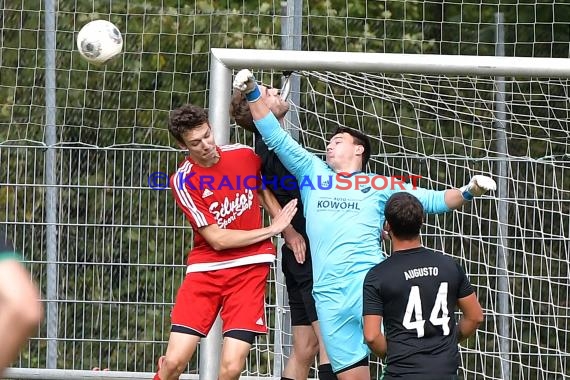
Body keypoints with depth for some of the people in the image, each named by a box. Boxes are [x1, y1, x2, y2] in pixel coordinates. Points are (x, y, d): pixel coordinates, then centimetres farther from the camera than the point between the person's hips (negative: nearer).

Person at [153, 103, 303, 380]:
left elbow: (263, 190, 25)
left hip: (250, 267, 2)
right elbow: (217, 239, -11)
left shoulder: (244, 155, 2)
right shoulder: (183, 181, -9)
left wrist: (288, 229, 9)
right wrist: (272, 230, -7)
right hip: (205, 269, -2)